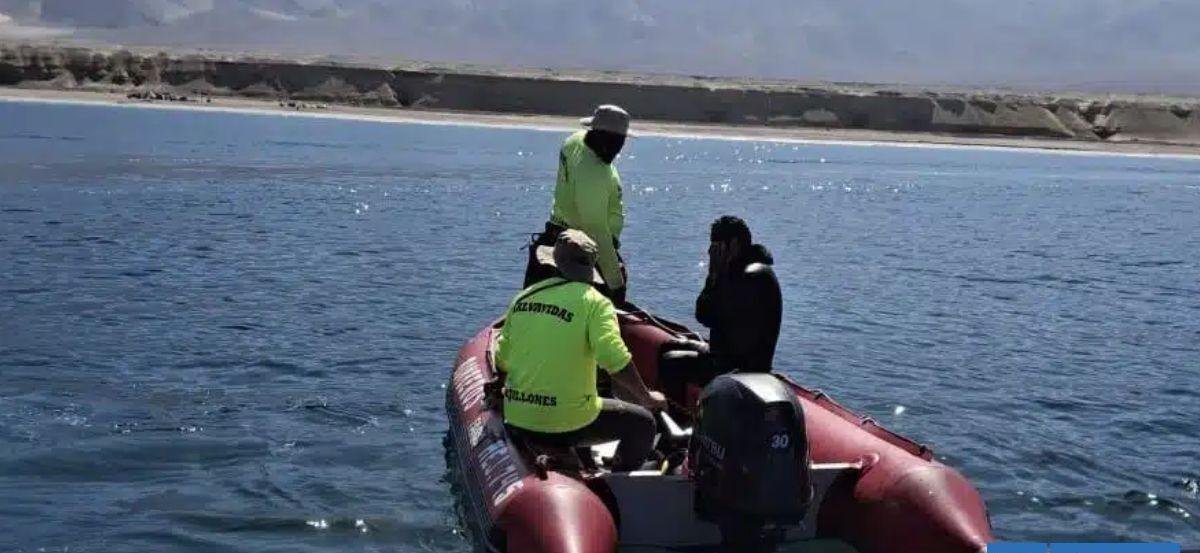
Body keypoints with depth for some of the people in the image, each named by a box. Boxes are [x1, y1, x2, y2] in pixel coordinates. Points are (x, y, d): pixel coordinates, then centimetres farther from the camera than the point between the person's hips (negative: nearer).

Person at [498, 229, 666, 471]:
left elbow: (502, 361, 12)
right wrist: (646, 398, -6)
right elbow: (615, 360, -20)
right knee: (643, 423, 13)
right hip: (565, 422, -6)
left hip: (516, 418, 6)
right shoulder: (594, 302, -9)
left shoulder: (523, 297, 7)